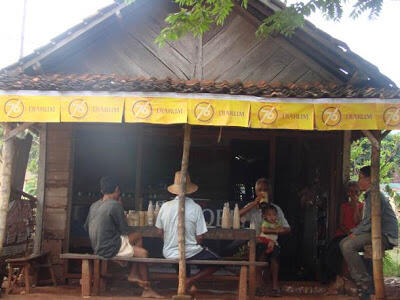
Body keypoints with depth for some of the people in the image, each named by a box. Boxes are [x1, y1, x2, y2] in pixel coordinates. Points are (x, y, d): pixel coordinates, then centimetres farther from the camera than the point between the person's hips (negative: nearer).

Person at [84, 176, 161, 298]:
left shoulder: (94, 205, 5)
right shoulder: (115, 205, -18)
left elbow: (87, 227, 15)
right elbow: (124, 230, -10)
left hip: (97, 247, 8)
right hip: (110, 249, -8)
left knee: (138, 236, 18)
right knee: (143, 253, 4)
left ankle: (133, 274, 16)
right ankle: (147, 289, 12)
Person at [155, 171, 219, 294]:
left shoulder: (165, 206, -7)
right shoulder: (196, 208, -15)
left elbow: (160, 232, 4)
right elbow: (199, 237, -11)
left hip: (169, 253, 5)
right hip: (190, 253, -5)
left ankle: (185, 280, 18)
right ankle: (190, 280, 0)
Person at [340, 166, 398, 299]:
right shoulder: (369, 195, 20)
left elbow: (371, 221, -21)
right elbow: (366, 220, 24)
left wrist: (355, 232, -10)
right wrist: (355, 231, 10)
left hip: (385, 236, -11)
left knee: (348, 246, -23)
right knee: (344, 242, 6)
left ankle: (365, 283, -17)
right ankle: (357, 279, 3)